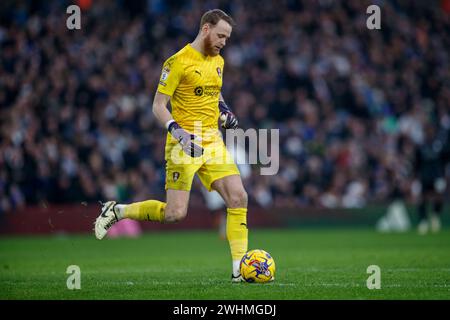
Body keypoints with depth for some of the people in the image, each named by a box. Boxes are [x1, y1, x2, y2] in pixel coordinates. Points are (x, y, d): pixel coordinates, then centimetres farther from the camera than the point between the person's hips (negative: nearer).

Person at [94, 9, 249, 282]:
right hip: (185, 143, -7)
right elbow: (158, 106, -10)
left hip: (213, 141, 7)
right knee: (175, 214, -11)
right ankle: (116, 211, 11)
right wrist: (178, 131, -25)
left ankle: (239, 269, -3)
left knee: (239, 198, -8)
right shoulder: (178, 62, -10)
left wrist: (224, 110, 11)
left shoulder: (218, 61, 13)